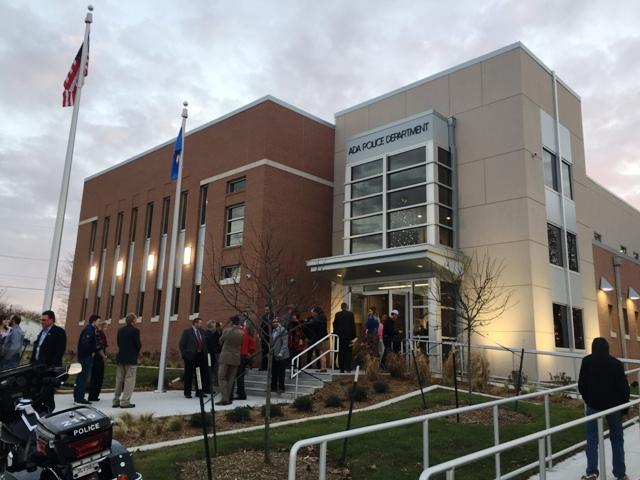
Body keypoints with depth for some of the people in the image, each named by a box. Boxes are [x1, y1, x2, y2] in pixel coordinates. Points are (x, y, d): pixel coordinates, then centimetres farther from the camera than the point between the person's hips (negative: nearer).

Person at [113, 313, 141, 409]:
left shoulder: (120, 330, 7)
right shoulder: (135, 331, -13)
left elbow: (118, 343, 9)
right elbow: (138, 345, -12)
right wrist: (136, 352, 7)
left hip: (120, 358, 7)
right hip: (131, 359, -7)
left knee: (119, 380, 14)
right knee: (129, 380, 0)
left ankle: (116, 400, 20)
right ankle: (125, 401, -1)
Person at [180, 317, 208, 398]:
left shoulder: (202, 332, 11)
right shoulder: (187, 332, -4)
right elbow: (182, 344, -5)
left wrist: (205, 354, 7)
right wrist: (184, 355, -9)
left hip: (200, 356, 5)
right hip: (190, 356, -5)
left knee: (200, 375, 8)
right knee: (189, 375, 2)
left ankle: (199, 392, 18)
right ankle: (187, 393, 10)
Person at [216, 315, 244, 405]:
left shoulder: (226, 330, -8)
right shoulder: (241, 333, -2)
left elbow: (221, 341, 7)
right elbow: (242, 344, 9)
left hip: (225, 357, -3)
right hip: (236, 358, 3)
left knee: (222, 378, 2)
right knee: (231, 379, 11)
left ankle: (225, 398, -10)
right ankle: (228, 398, 12)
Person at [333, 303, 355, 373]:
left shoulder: (337, 314, 1)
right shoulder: (351, 314, -3)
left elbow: (335, 325, 3)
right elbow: (353, 325, -3)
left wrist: (335, 334, 12)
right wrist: (354, 335, 2)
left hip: (340, 335, 1)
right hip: (348, 335, -1)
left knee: (341, 352, 6)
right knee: (348, 351, 6)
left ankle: (341, 368, 6)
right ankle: (347, 367, -2)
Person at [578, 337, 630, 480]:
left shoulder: (587, 361, -4)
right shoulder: (616, 363, -4)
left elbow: (581, 385, -3)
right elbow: (624, 387, -4)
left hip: (593, 405, -1)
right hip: (613, 405, 1)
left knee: (592, 438, 4)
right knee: (617, 439, 13)